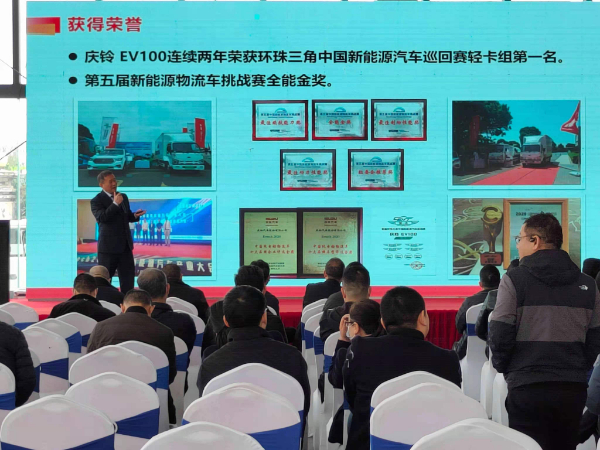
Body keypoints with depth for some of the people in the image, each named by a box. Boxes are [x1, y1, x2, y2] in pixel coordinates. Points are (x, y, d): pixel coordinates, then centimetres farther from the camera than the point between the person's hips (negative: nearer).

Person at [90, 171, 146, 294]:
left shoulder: (123, 197, 12)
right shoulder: (96, 200, -9)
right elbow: (102, 217, -25)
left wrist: (135, 215, -1)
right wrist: (115, 204, -26)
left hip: (125, 245, 6)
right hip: (108, 246, -6)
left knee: (128, 277, 8)